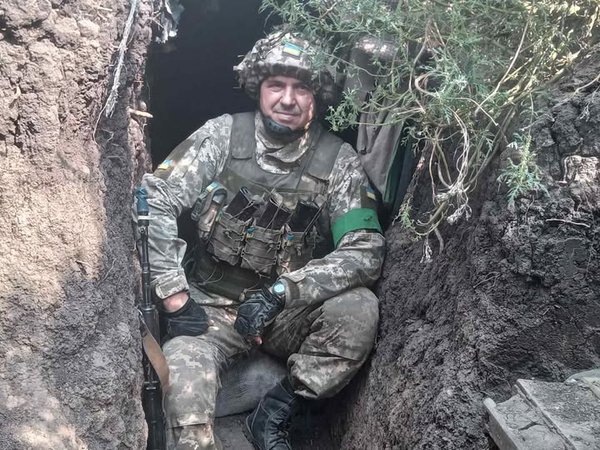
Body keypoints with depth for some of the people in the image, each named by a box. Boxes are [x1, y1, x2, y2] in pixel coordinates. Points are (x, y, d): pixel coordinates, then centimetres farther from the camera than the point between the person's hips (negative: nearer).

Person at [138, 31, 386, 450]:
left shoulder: (339, 160, -6)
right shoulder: (223, 134, -6)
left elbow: (366, 251, -14)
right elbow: (152, 200, -9)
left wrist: (281, 291, -24)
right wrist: (174, 297, -15)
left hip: (289, 313, 2)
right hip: (211, 307, -1)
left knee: (360, 311, -26)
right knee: (183, 397, -29)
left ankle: (273, 414, -7)